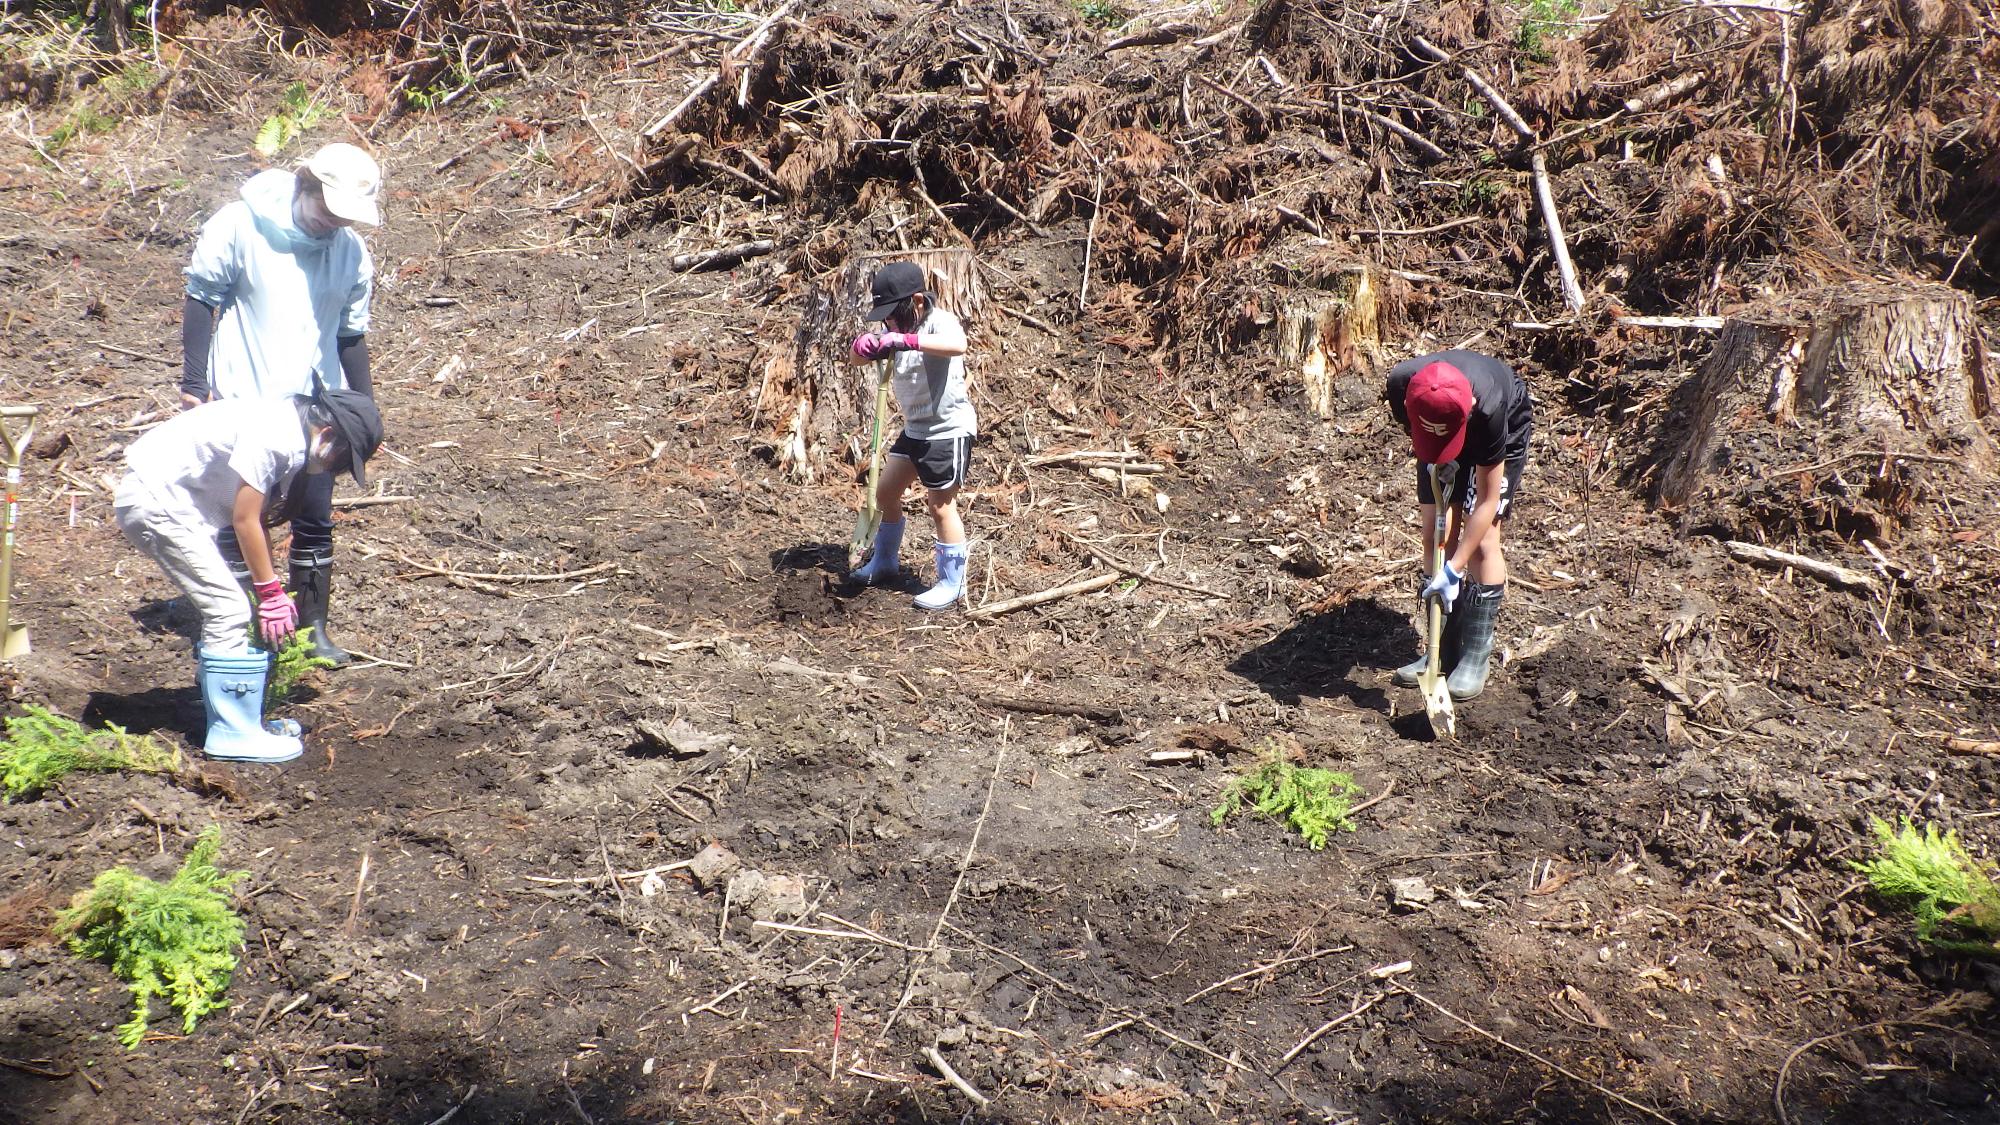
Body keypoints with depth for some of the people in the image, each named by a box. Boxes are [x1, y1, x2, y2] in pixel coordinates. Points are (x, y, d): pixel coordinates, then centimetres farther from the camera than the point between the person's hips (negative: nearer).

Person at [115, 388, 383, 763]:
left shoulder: (289, 440, 8)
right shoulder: (270, 434, -22)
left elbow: (258, 520, 14)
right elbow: (245, 520, -18)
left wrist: (273, 592, 14)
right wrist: (272, 593, -10)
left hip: (174, 499, 10)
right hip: (152, 498, -10)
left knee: (224, 608, 13)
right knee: (228, 609, -10)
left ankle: (239, 717, 21)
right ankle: (234, 733, -3)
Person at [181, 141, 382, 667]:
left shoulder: (352, 252, 0)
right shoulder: (239, 226, -12)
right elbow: (201, 300, -4)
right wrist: (193, 383, -6)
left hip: (315, 406, 4)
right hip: (243, 403, -3)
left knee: (316, 519, 8)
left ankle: (313, 626, 21)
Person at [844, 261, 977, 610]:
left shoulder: (939, 321, -19)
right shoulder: (897, 330, 6)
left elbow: (957, 345, -42)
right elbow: (854, 358, 7)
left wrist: (908, 341, -50)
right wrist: (863, 344, -17)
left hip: (949, 430, -9)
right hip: (915, 429, 9)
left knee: (941, 506, -2)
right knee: (885, 492, 16)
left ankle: (952, 585, 10)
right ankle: (884, 562, 36)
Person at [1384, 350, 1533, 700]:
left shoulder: (1487, 409, -44)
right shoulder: (1401, 384, -37)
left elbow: (1487, 500, -34)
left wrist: (1454, 569, -35)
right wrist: (1431, 460, -17)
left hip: (1507, 429, -4)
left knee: (1482, 541, -12)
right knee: (1434, 534, -2)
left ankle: (1476, 657, -4)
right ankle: (1445, 651, 7)